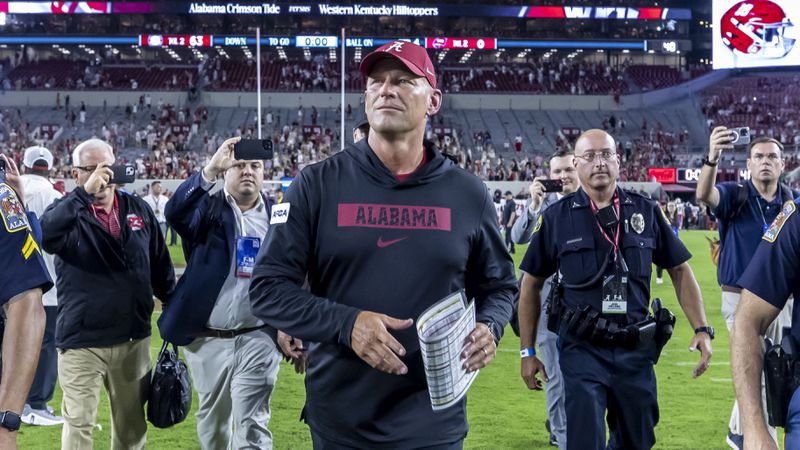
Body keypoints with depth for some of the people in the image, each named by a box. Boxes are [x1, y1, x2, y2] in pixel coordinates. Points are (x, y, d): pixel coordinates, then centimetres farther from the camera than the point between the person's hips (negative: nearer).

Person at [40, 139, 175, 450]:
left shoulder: (138, 209, 7)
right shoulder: (66, 212, -4)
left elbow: (160, 266, 13)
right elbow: (45, 235, -29)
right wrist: (84, 194, -31)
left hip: (134, 339, 4)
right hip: (82, 342, -3)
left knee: (132, 423, 15)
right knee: (78, 423, 2)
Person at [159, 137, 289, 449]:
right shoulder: (208, 209, 0)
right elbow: (175, 213, -22)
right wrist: (210, 171, -32)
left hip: (257, 340, -1)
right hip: (207, 340, 1)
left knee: (251, 425, -2)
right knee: (212, 419, 18)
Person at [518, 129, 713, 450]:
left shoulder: (646, 212, 4)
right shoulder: (556, 218, -2)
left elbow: (679, 270, 10)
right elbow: (531, 284, 5)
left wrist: (702, 329, 0)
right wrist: (528, 352, 4)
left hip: (635, 350, 3)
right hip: (582, 351, -3)